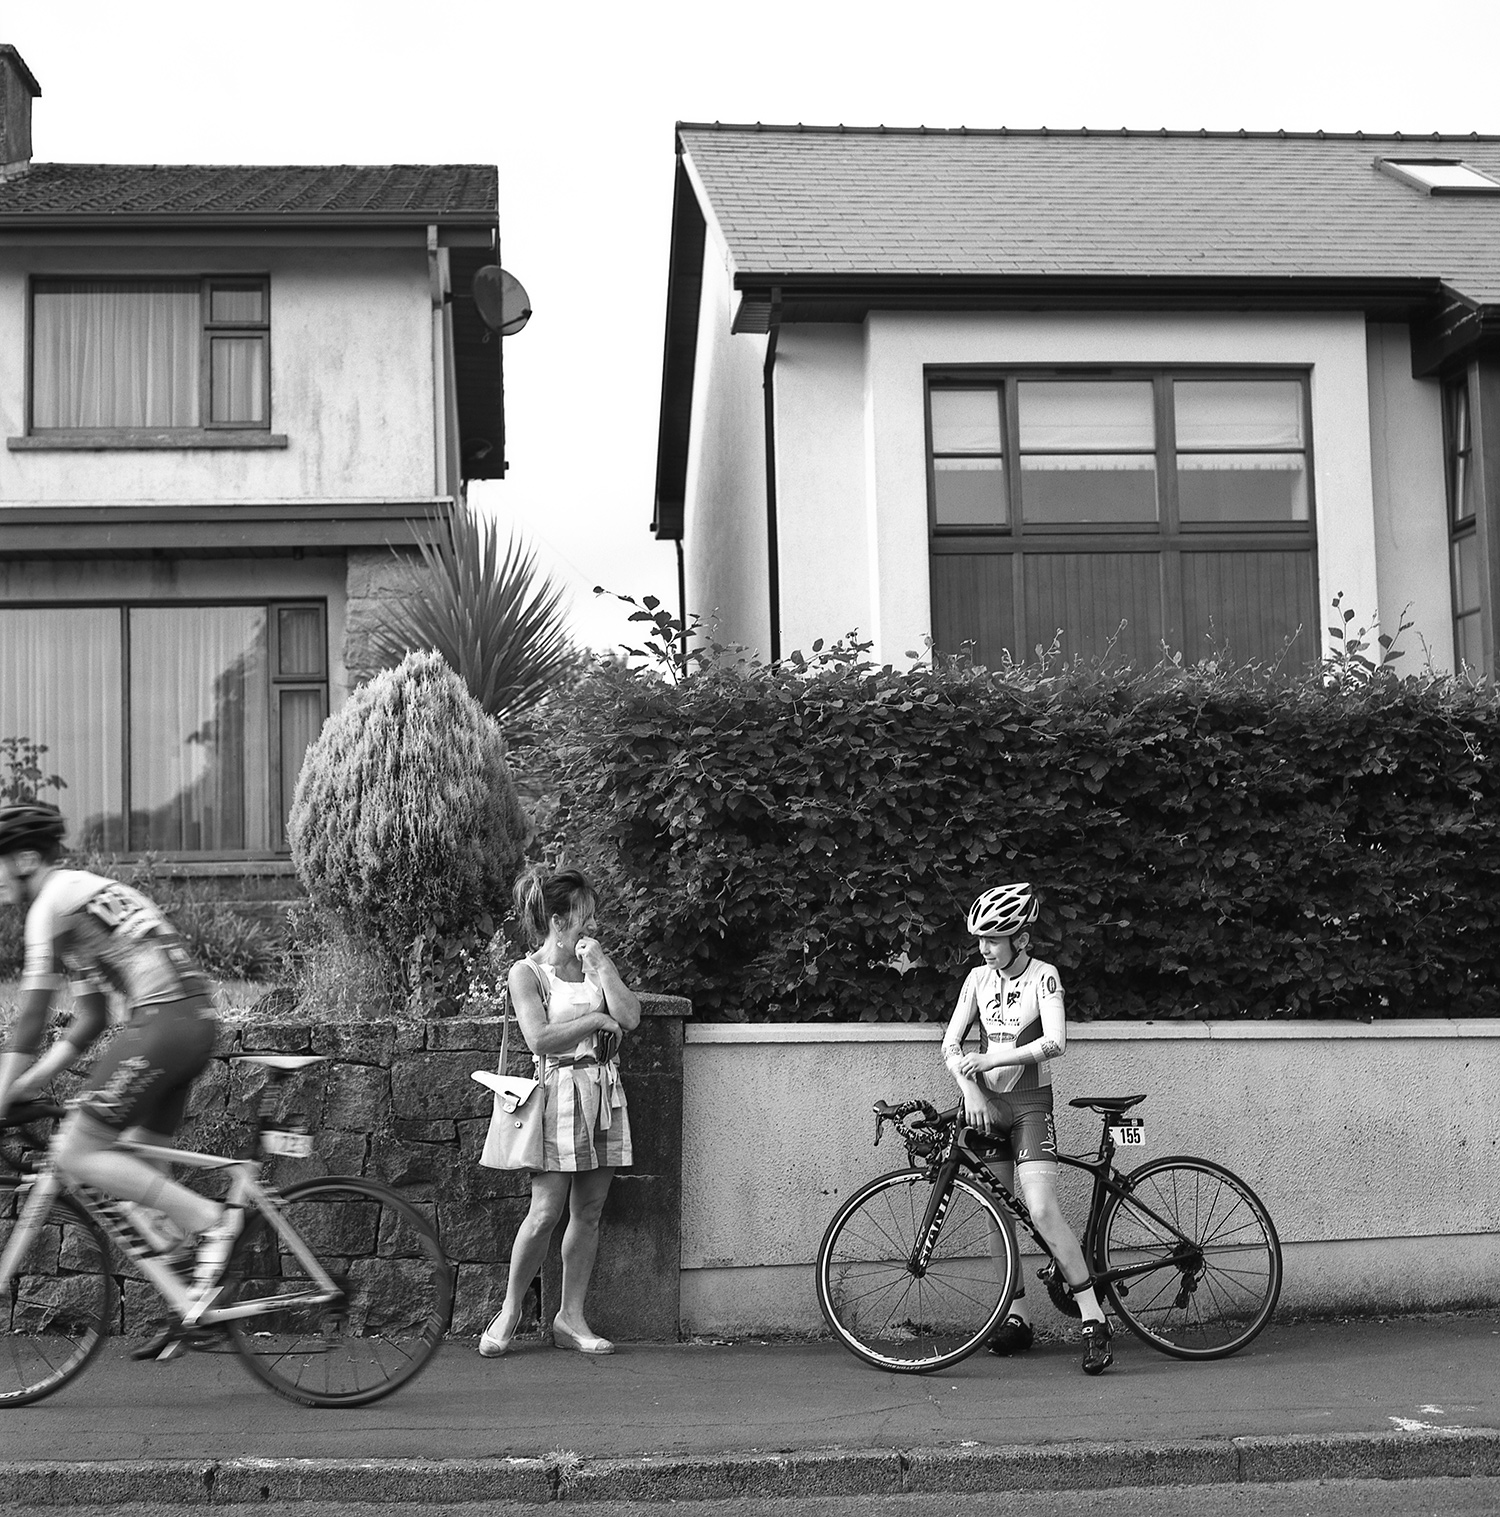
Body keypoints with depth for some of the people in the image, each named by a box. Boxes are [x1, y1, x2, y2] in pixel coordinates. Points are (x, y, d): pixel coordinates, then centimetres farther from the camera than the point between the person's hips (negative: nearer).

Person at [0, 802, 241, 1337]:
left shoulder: (52, 903, -2)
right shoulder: (84, 893, 27)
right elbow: (90, 1019, 26)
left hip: (161, 1022, -10)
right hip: (197, 1019, 10)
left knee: (74, 1153, -5)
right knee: (142, 1168, 16)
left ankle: (210, 1220, -11)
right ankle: (198, 1309, 17)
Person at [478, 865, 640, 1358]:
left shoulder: (595, 963, 12)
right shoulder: (526, 973, -3)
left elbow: (630, 1017, -1)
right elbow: (540, 1039, -15)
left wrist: (601, 966, -3)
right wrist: (594, 1020, -7)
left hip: (604, 1093, 5)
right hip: (559, 1091, -5)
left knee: (588, 1212, 5)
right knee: (546, 1211, -8)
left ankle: (571, 1318, 13)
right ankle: (509, 1313, 7)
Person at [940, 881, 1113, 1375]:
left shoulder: (1043, 976, -8)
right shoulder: (979, 978, 6)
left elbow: (1054, 1042, -20)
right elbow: (951, 1043, 2)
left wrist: (991, 1060, -26)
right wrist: (970, 1089, -15)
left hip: (1030, 1103, -5)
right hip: (988, 1103, 5)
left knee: (1041, 1210, -18)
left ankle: (1094, 1320, -14)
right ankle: (1017, 1319, 18)